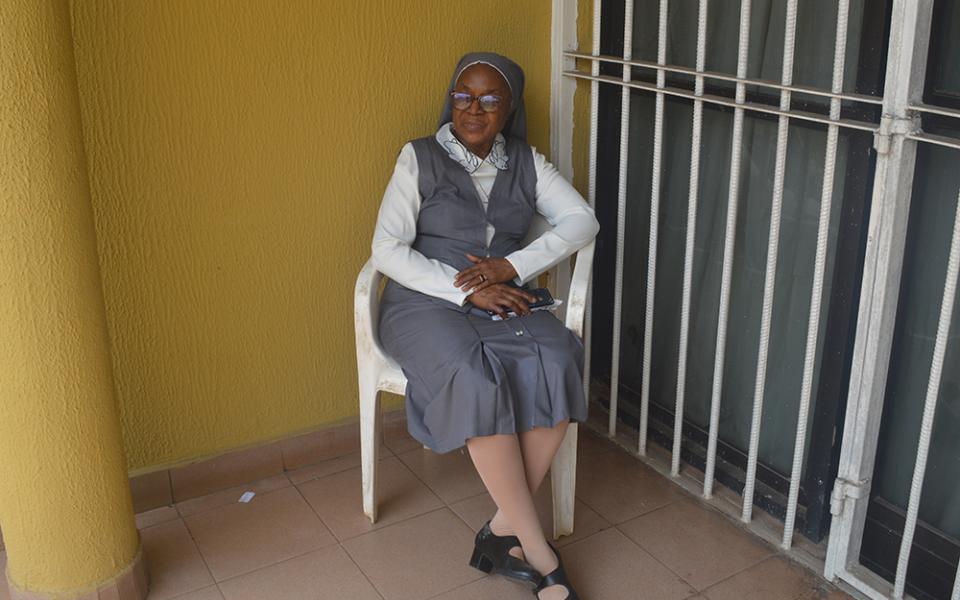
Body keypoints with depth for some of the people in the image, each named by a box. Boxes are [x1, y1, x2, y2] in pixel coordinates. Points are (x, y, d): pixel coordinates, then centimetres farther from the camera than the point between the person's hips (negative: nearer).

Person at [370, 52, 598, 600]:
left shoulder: (526, 162, 11)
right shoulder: (420, 158, 1)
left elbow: (582, 220, 1)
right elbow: (388, 251, -8)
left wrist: (511, 267, -13)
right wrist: (467, 290, -18)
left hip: (504, 300, 3)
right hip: (426, 302, -3)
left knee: (556, 366, -29)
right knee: (476, 379, -34)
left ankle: (505, 530, -18)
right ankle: (537, 551, -24)